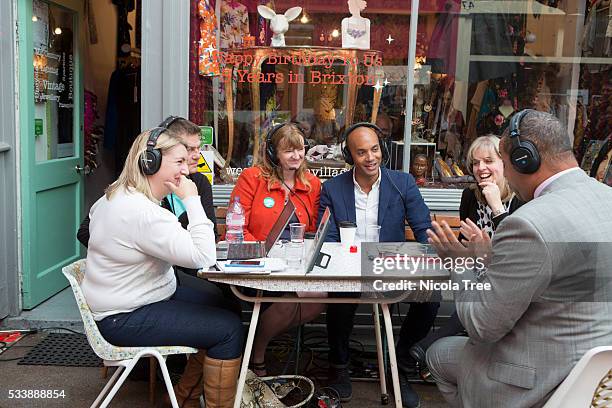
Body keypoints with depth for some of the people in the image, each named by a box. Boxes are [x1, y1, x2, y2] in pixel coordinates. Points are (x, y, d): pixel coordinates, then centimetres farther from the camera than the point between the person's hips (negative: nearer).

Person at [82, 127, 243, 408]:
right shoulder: (141, 213, -29)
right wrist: (192, 201, -21)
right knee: (229, 328, -13)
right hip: (125, 320, -11)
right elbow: (203, 258, -30)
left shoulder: (117, 197, 5)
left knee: (222, 306, 14)